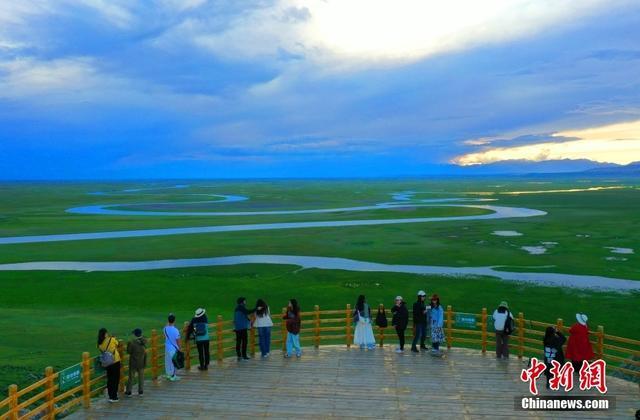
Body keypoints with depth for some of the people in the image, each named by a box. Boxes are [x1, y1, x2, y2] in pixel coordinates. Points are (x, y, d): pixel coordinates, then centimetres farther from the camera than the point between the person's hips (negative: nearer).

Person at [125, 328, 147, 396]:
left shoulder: (131, 342, -21)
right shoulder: (144, 341, -9)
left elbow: (128, 352, -13)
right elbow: (145, 350, 1)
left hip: (133, 362, -3)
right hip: (142, 362, 3)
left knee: (131, 376, 10)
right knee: (141, 376, 14)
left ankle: (128, 392, 19)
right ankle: (141, 391, 20)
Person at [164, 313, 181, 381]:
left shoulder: (165, 328, -9)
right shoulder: (175, 330, -24)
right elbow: (178, 341, -16)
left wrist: (168, 322, 6)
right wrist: (179, 349, -1)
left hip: (167, 348, 5)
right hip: (174, 349, -5)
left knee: (168, 361, 18)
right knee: (174, 362, 7)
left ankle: (169, 374, 30)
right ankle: (173, 376, 14)